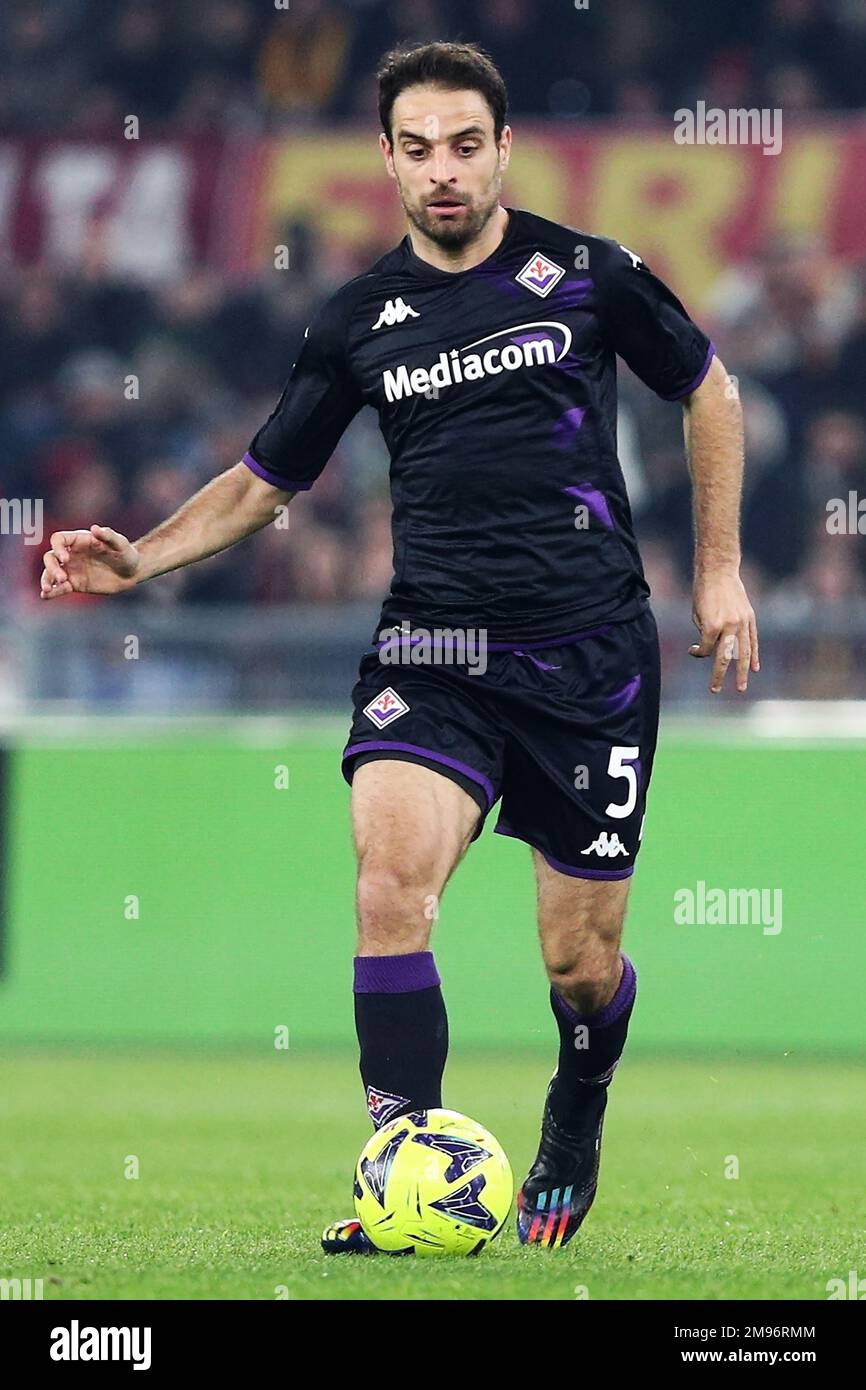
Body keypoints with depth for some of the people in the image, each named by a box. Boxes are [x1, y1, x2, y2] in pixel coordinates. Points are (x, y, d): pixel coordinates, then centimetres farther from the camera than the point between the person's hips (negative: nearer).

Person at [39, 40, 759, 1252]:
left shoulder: (587, 276, 0)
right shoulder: (359, 322, 5)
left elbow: (710, 394, 14)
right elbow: (264, 480, 15)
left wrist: (719, 570, 11)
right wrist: (138, 559, 0)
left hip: (589, 650, -1)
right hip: (433, 644, 1)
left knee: (580, 963, 2)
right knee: (391, 876, -25)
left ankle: (574, 1132, 36)